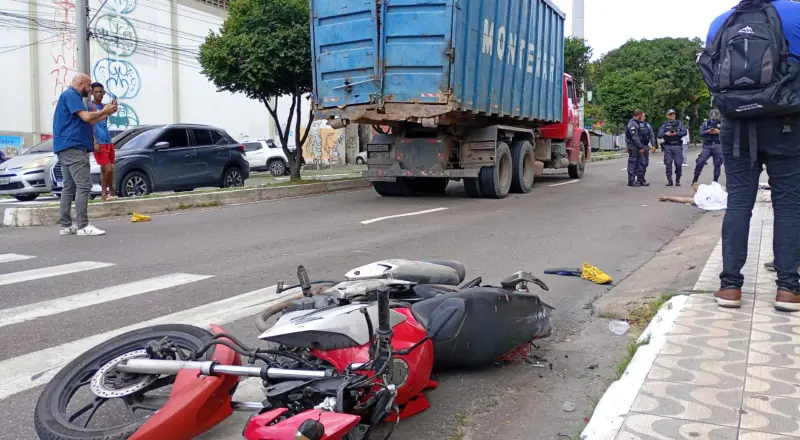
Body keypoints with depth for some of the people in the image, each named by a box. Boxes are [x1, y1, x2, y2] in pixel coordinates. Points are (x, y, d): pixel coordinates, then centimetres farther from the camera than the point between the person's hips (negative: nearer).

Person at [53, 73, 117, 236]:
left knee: (69, 187, 9)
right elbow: (86, 117, -17)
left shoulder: (72, 96, 25)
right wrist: (104, 111, -1)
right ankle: (83, 226, -19)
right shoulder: (70, 95, -7)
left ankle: (66, 226, 9)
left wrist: (106, 114, 16)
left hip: (69, 147, 11)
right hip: (72, 146, -11)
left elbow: (87, 122, 24)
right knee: (83, 185, -15)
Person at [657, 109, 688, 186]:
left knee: (678, 164, -4)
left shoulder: (679, 123, 12)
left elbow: (685, 132, 0)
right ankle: (669, 181, 4)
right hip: (668, 146, 0)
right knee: (668, 164, -3)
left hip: (677, 146, 0)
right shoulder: (664, 125, 11)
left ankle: (677, 180, 7)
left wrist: (676, 134, -14)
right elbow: (659, 135, 1)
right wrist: (665, 134, -17)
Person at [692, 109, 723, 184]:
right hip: (707, 146, 0)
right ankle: (695, 179, 2)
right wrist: (707, 132, -15)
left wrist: (719, 132, -12)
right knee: (700, 162, -8)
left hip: (718, 146, 0)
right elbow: (701, 133, 3)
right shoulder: (705, 124, 12)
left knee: (717, 164, 0)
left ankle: (715, 180, 10)